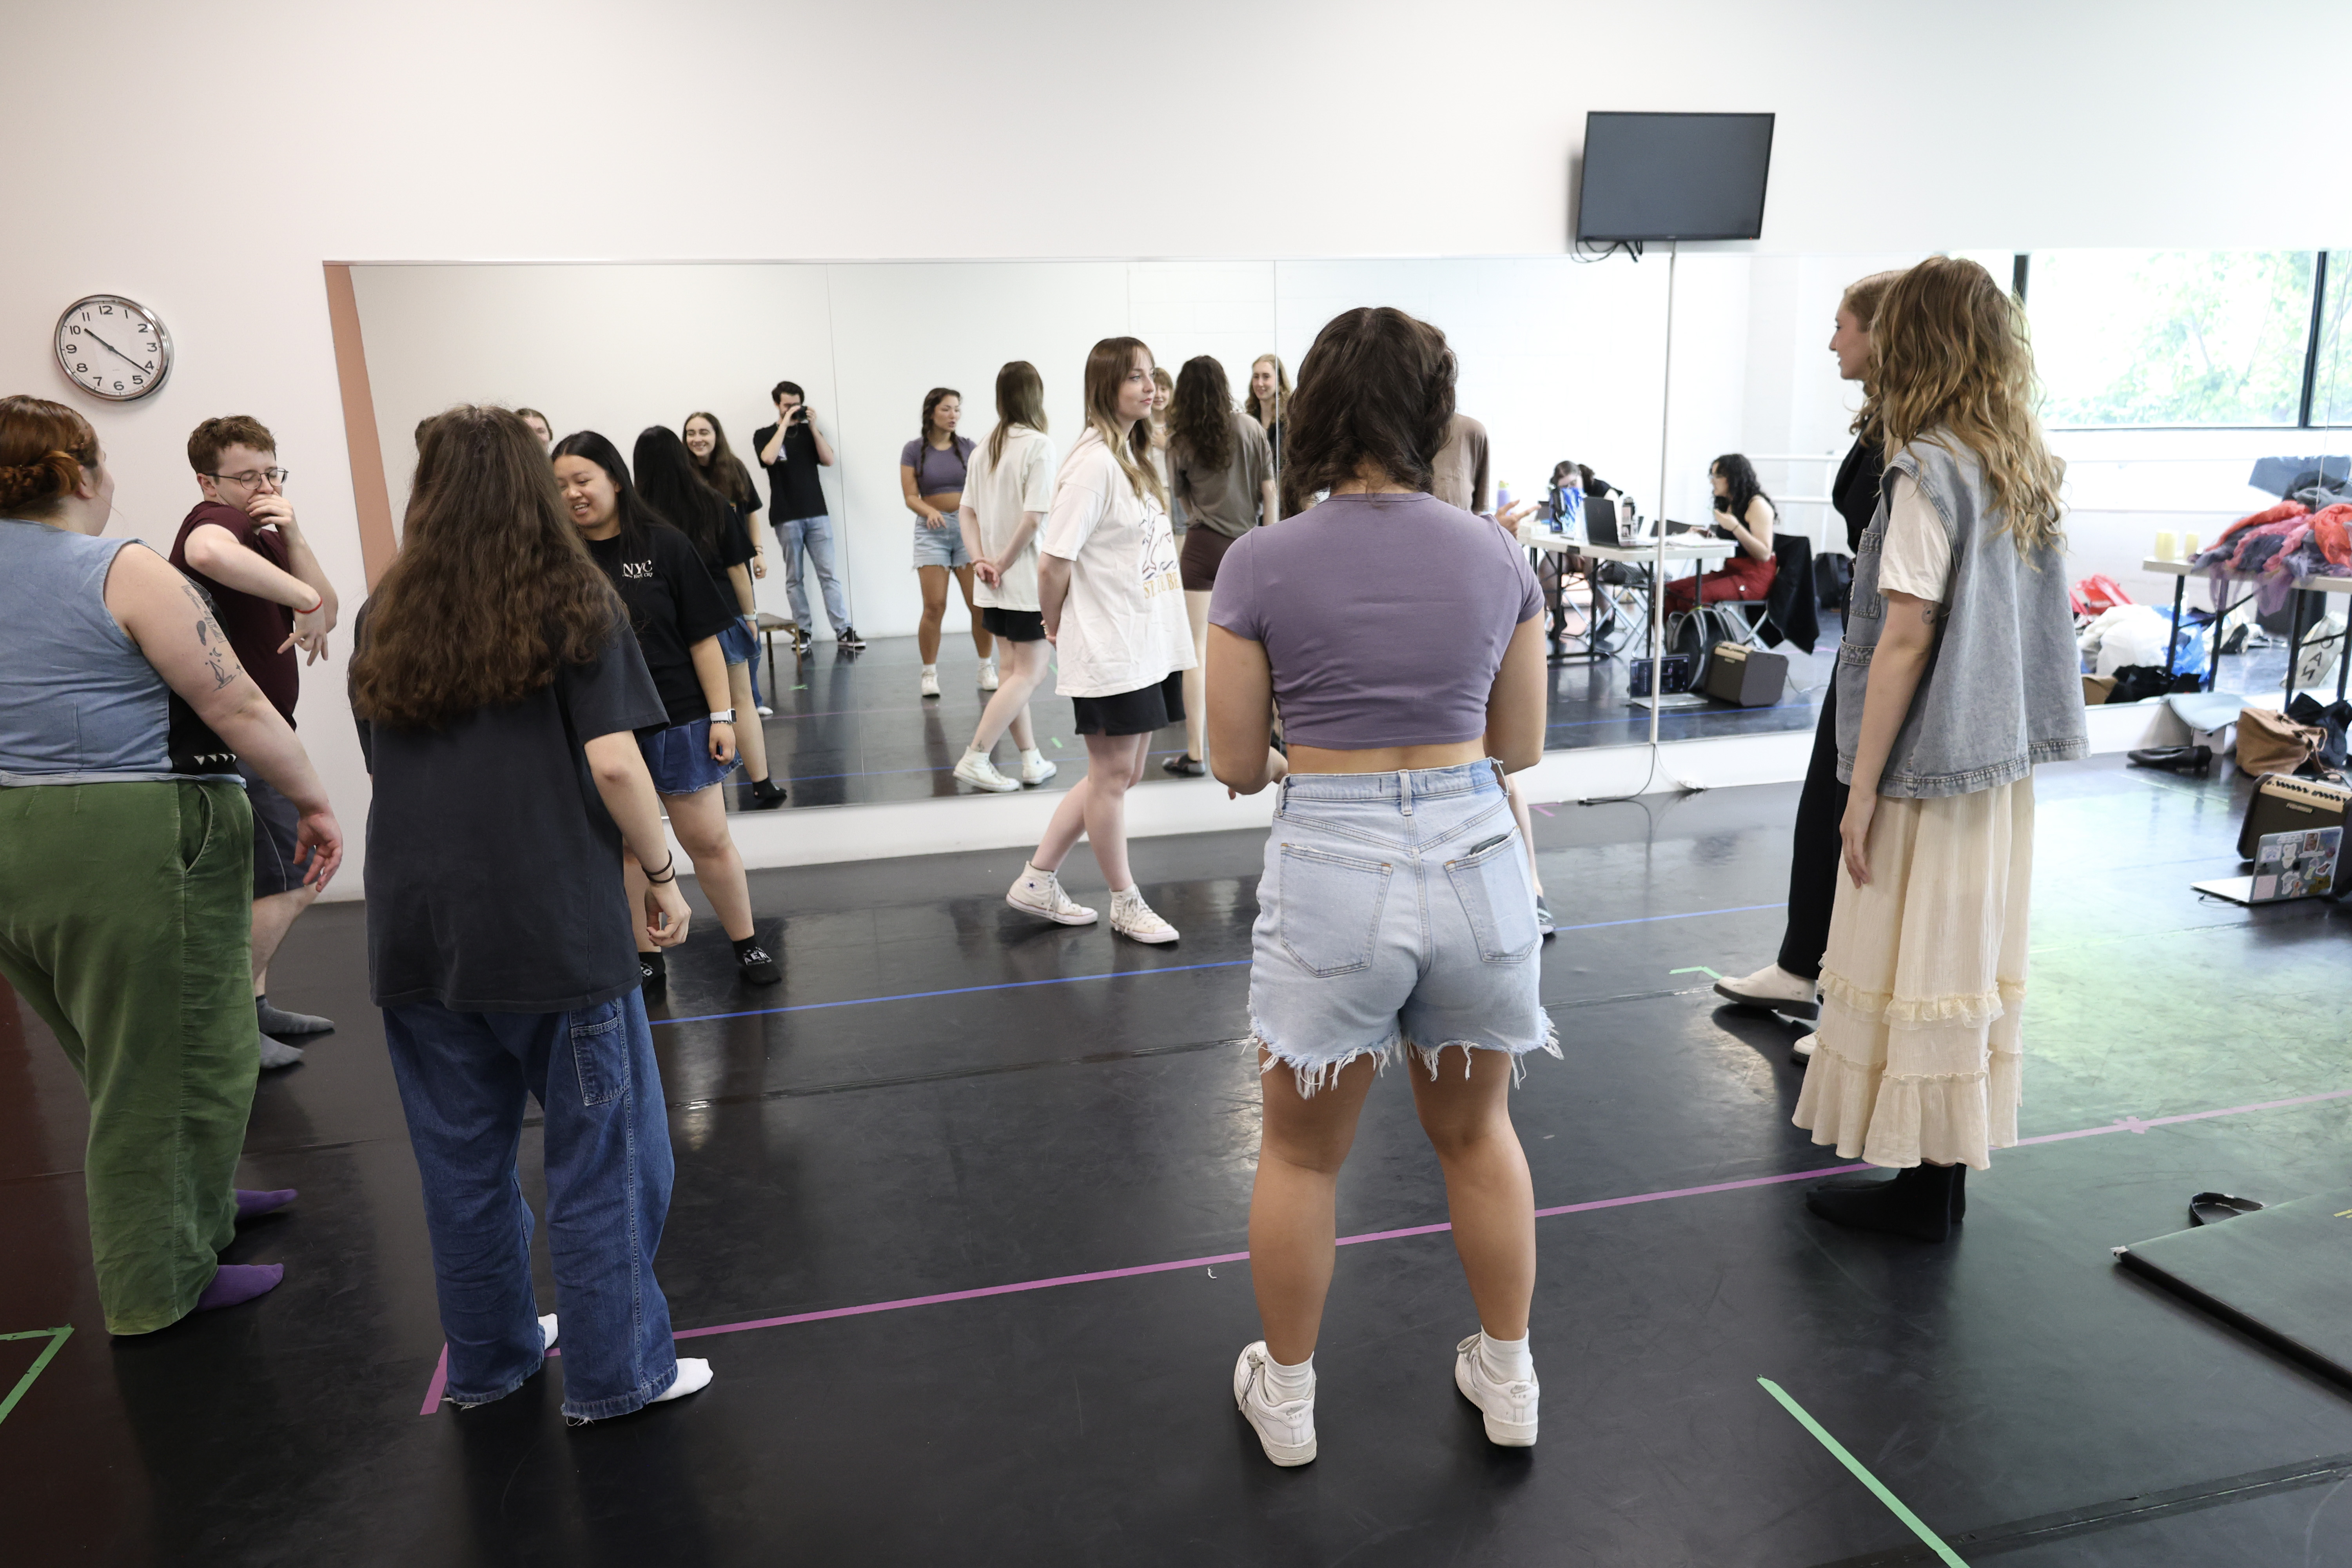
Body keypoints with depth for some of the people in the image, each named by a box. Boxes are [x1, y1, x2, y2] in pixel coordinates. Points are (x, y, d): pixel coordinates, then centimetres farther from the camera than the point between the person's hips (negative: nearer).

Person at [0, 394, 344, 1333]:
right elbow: (238, 708, -16)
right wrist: (312, 802, -6)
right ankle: (159, 1285, 15)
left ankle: (197, 1204, 39)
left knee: (126, 1053, 23)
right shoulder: (123, 573, -14)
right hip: (135, 846, -8)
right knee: (171, 1065, 5)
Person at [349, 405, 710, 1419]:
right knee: (602, 1155, 8)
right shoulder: (573, 604, -3)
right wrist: (662, 875, -1)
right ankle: (613, 1374, 17)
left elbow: (382, 765, 15)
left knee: (463, 1158, 17)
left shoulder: (384, 620, 9)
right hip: (553, 919, -4)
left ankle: (488, 1356, 33)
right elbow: (613, 763, -12)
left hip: (417, 928, 5)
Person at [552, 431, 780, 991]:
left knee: (708, 840, 5)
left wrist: (721, 715, -6)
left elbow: (703, 638, -4)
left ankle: (748, 945, 20)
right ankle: (647, 959, 24)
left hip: (677, 720, -2)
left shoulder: (664, 545, -4)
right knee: (624, 847, 10)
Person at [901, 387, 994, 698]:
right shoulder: (914, 450, 1)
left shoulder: (968, 448, 5)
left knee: (980, 603, -4)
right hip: (932, 531, -1)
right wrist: (930, 512, -23)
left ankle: (987, 668, 11)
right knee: (935, 606, -7)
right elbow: (910, 497, -3)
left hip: (968, 527, 1)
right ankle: (929, 673, 6)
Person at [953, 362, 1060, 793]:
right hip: (1025, 580, -7)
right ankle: (975, 759, -4)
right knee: (1030, 675, 1)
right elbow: (1033, 518, -20)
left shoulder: (986, 447, 8)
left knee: (1013, 670, 15)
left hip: (994, 584, 7)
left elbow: (966, 511, 8)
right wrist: (1003, 563, -11)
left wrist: (980, 560, 1)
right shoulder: (1039, 445, -13)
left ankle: (1032, 760, 20)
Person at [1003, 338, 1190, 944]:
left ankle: (1037, 882, 26)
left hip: (1149, 642, 10)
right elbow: (1053, 560, -18)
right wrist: (1055, 627, -4)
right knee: (1113, 776, 4)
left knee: (1121, 774, 15)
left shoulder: (1135, 454, 13)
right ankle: (1125, 904, 20)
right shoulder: (1094, 461, -16)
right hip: (1109, 649, -10)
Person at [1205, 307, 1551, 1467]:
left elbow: (1236, 764, -2)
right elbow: (1519, 747, 8)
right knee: (1475, 1132, 24)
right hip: (1475, 857, 3)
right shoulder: (1497, 556, 0)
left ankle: (1286, 1397, 35)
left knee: (1301, 1153, 18)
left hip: (1330, 867, -3)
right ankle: (1508, 1381, 40)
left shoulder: (1261, 563, -8)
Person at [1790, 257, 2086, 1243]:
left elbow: (1906, 636, -18)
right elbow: (2019, 621, 11)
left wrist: (1862, 789, -14)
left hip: (1932, 765, -8)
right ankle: (1944, 1171, 26)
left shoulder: (1927, 470, -15)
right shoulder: (2026, 469, 8)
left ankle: (1925, 1191, 14)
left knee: (1915, 975, 3)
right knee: (1968, 963, 15)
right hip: (2001, 759, 8)